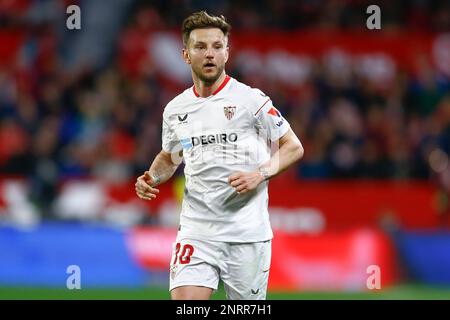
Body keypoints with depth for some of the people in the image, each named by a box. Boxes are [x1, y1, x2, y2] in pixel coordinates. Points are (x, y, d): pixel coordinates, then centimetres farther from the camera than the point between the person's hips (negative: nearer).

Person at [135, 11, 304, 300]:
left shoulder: (251, 99, -4)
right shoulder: (175, 110, 9)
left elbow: (293, 147, 0)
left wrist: (259, 174, -16)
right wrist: (152, 178, 6)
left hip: (248, 232, -3)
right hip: (196, 230, 3)